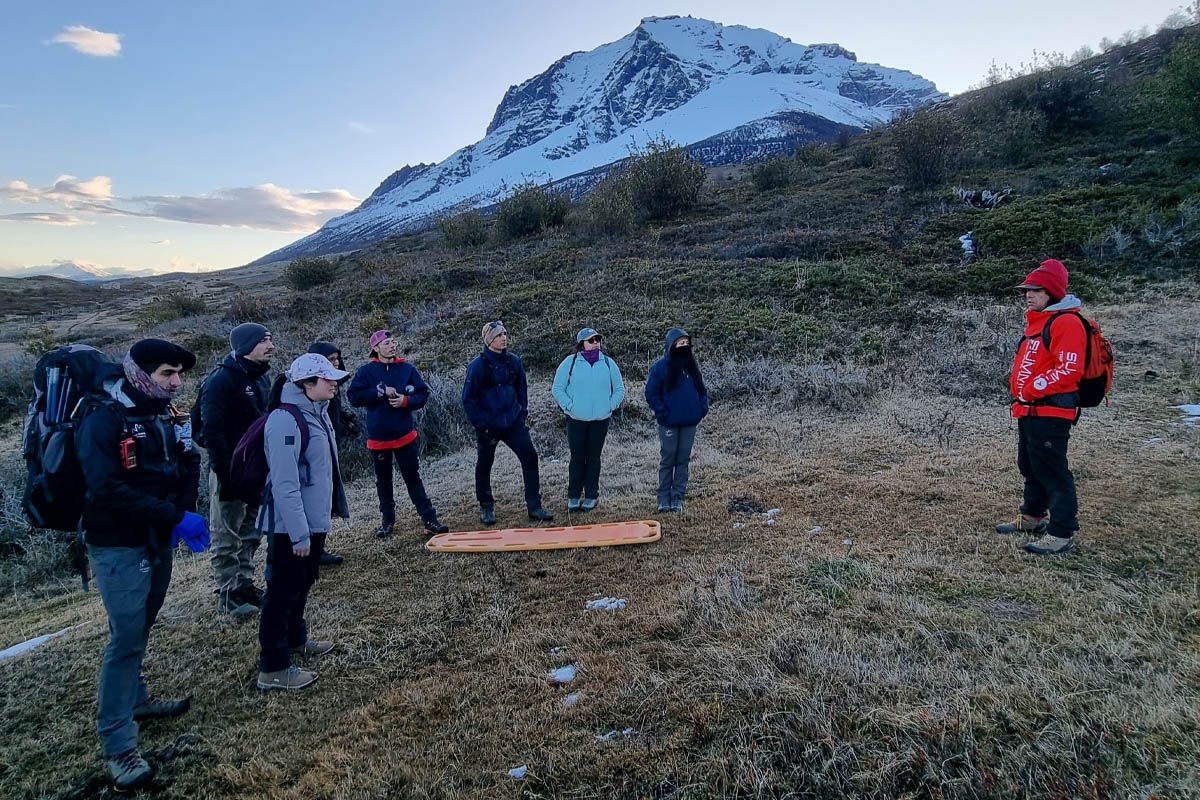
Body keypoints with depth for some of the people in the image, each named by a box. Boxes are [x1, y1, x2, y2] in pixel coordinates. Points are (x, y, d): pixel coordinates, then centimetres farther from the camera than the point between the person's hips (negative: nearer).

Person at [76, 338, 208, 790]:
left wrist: (183, 515, -10)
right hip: (119, 546, -7)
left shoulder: (165, 415, 4)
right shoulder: (103, 419, -18)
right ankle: (118, 745, 6)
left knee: (139, 629, 20)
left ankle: (133, 699, 40)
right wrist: (174, 516, -26)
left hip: (159, 540, 7)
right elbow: (107, 490, -26)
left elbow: (188, 468, 7)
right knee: (127, 638, -5)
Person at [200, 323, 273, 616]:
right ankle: (227, 595, 15)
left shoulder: (260, 378, 9)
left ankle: (245, 585, 29)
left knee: (250, 533, 17)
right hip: (231, 471, -8)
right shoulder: (222, 379, -17)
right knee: (227, 537, 4)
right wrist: (224, 473, -22)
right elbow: (212, 430, -20)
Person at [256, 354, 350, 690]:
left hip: (315, 518, 9)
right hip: (290, 526, -9)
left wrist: (333, 504, 18)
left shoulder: (317, 411, 5)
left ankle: (295, 639, 42)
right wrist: (299, 534, -25)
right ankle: (273, 669, 12)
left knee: (303, 583, 23)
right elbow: (284, 484, -26)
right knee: (283, 590, 1)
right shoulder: (285, 421, -23)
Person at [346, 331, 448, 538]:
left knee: (413, 477, 2)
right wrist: (381, 391, -17)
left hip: (405, 435, 0)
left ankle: (429, 520, 4)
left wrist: (406, 401, -16)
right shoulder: (366, 371, -1)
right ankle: (387, 521, 26)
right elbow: (354, 397, -10)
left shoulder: (408, 369, 2)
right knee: (383, 480, 13)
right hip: (378, 438, 0)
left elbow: (423, 394, 3)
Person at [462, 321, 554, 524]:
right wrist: (482, 424, -12)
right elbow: (469, 399, -9)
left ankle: (534, 507, 5)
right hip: (488, 426, -3)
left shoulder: (513, 362, 4)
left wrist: (522, 414, 7)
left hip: (513, 423, 4)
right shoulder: (478, 365, -10)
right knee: (484, 466, 8)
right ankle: (486, 508, 26)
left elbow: (522, 390, 15)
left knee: (530, 458, -4)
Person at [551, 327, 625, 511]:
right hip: (576, 419, -2)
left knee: (594, 458, 6)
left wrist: (610, 406, 3)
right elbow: (558, 388, 2)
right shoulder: (570, 362, 0)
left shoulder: (607, 363, 7)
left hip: (600, 420, 2)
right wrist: (569, 406, -5)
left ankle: (591, 496, 15)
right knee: (577, 458, 1)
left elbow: (619, 389, 14)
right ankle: (573, 496, 12)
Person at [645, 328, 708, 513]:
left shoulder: (692, 365, 10)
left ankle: (678, 497, 15)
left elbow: (702, 389, 18)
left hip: (690, 422, 4)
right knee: (667, 460, 2)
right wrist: (662, 413, -12)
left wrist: (702, 409, 5)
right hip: (669, 423, -4)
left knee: (683, 460, 7)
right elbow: (651, 393, -6)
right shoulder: (661, 366, -5)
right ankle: (664, 498, 12)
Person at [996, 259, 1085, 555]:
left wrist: (1033, 390, -19)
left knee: (1052, 470, -7)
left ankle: (1062, 533, -1)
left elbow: (1069, 370, -21)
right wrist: (1018, 387, 13)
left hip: (1051, 412, -10)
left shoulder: (1066, 322, -13)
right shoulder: (1036, 322, 18)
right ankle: (1033, 517, 35)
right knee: (1030, 466, 20)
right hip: (1028, 411, 10)